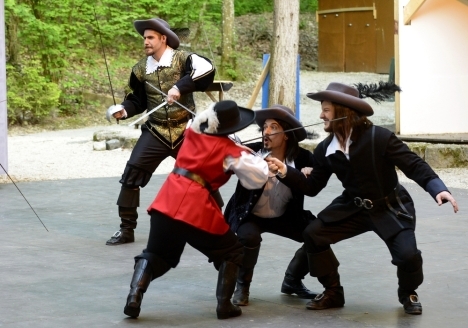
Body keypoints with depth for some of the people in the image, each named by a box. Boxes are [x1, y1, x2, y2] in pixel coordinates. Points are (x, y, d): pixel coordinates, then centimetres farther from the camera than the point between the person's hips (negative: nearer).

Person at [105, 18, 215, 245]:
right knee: (131, 176, -8)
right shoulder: (141, 69, 4)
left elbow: (206, 69, -27)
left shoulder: (182, 59, -8)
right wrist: (124, 110, -8)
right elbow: (138, 100, 13)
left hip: (185, 131, -2)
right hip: (156, 132, 3)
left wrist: (180, 87, -34)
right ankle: (126, 229, 3)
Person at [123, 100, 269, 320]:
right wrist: (254, 158, 19)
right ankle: (224, 305, 9)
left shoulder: (193, 133, 11)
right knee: (231, 252, 16)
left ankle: (135, 295, -5)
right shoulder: (230, 151, -1)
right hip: (196, 209, -4)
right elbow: (258, 178, 1)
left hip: (167, 202, 4)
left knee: (155, 255, 18)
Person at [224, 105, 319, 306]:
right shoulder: (251, 151, -21)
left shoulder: (301, 157, -14)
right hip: (248, 215, -3)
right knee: (250, 237, -34)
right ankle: (242, 285, -7)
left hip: (283, 217, 3)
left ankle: (292, 280, 13)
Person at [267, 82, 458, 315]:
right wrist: (285, 172, -13)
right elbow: (312, 187, 1)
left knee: (407, 254, -25)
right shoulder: (326, 149, -5)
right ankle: (333, 293, 6)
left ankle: (408, 294, 11)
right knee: (313, 234, -12)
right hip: (353, 207, 5)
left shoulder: (379, 138, -21)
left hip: (390, 207, -5)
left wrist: (438, 189, -36)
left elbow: (414, 165, -21)